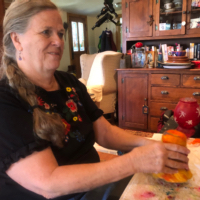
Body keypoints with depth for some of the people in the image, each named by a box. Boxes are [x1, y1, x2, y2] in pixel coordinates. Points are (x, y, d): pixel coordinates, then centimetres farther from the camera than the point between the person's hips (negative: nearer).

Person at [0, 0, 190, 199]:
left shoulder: (70, 83, 2)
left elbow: (104, 132, 2)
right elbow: (47, 183, -27)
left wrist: (145, 143, -16)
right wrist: (134, 161, -31)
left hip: (91, 184, 6)